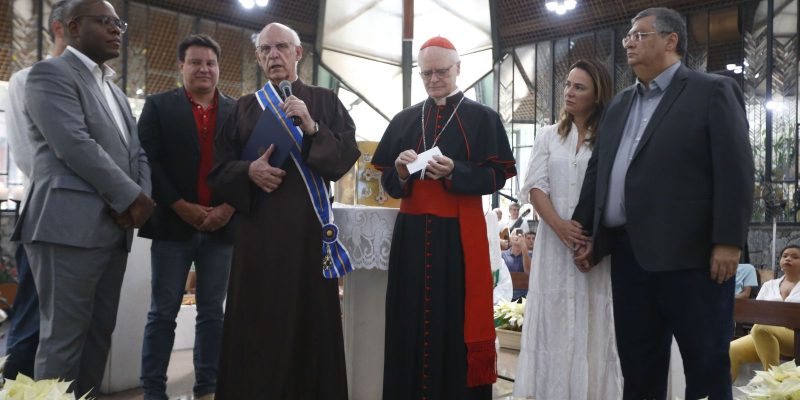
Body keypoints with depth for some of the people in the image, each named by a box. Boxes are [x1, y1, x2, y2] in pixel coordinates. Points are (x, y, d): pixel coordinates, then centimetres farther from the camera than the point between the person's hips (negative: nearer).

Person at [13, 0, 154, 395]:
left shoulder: (115, 91, 22)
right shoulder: (50, 73, -3)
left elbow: (136, 150, 16)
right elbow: (74, 144, -16)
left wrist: (141, 198, -4)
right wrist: (130, 198, -12)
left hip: (114, 228, 8)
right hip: (70, 226, -8)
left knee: (99, 332, 12)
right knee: (63, 337, -1)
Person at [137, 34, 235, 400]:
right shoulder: (159, 106, 5)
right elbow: (147, 160, -4)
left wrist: (229, 208, -9)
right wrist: (181, 207, -13)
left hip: (222, 227, 2)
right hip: (173, 224, -2)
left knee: (212, 313, 8)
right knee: (162, 314, 5)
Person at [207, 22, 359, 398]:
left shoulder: (325, 101, 10)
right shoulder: (244, 107, 13)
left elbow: (348, 154, -1)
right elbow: (218, 167, 11)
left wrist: (311, 127, -16)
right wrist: (249, 171, -10)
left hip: (308, 224, -1)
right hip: (257, 226, 1)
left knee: (310, 316, 1)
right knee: (257, 320, 2)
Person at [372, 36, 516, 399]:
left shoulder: (482, 118, 4)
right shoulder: (404, 120, 13)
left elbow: (497, 175, -3)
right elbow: (387, 182, 11)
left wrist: (454, 172, -18)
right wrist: (401, 171, -11)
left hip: (460, 233, -3)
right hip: (412, 232, 3)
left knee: (456, 320, -1)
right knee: (411, 320, 5)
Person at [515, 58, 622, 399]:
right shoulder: (548, 136, 11)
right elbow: (535, 186, 2)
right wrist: (558, 224, -13)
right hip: (555, 239, 2)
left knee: (593, 322, 2)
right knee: (554, 318, 4)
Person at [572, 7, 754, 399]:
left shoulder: (713, 91, 0)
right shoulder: (619, 104, 18)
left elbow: (735, 171, -8)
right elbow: (597, 171, 18)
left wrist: (728, 242, -15)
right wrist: (586, 233, 13)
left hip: (690, 253, -6)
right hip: (628, 253, 6)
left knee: (706, 362, 5)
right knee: (636, 362, 13)